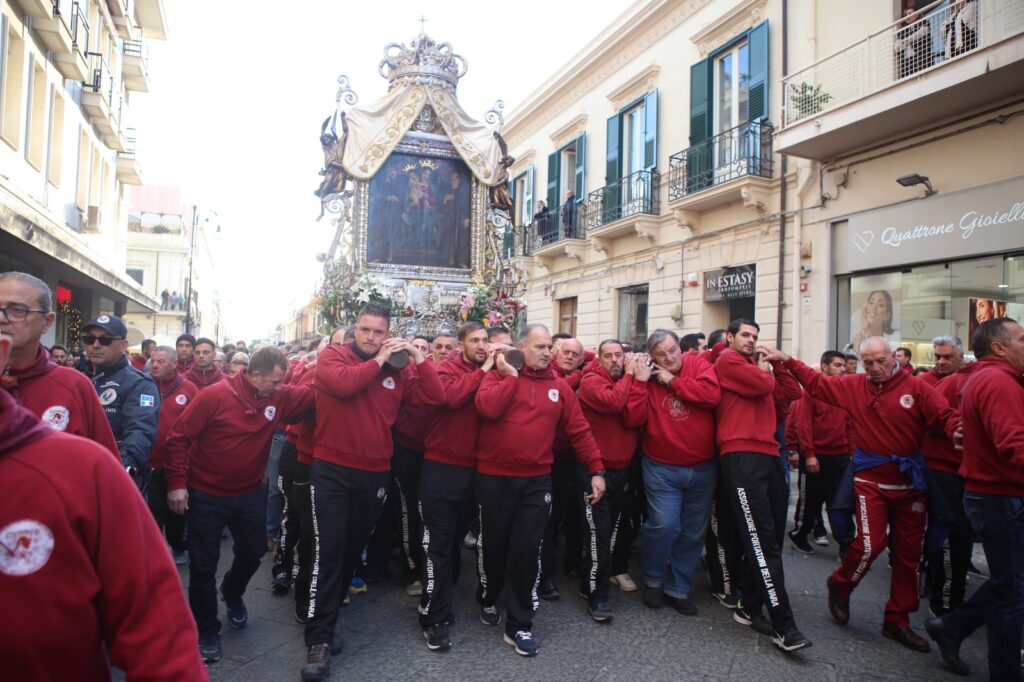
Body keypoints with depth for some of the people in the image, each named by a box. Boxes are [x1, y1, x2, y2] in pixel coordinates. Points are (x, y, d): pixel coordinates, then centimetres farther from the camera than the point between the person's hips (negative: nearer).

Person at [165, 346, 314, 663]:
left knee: (253, 552, 18)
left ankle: (232, 595, 50)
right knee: (204, 564, 5)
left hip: (250, 493, 5)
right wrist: (176, 482, -18)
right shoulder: (214, 396, -20)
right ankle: (206, 631, 24)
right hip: (206, 495, -5)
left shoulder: (279, 397, -8)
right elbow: (178, 438, -16)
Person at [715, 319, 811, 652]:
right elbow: (760, 385, -11)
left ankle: (749, 607, 18)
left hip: (768, 455, 8)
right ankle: (784, 626, -9)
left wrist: (777, 364, 12)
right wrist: (764, 369, 9)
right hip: (742, 456, -8)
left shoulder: (757, 364, 26)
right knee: (763, 540, -10)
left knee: (771, 537, 8)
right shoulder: (727, 360, 2)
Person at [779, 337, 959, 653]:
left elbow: (944, 415, -12)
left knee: (908, 553, 10)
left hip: (909, 482, 2)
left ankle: (897, 621, 26)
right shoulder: (854, 386, 2)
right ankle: (840, 584, 19)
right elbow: (817, 383, 9)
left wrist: (958, 428, -33)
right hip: (870, 480, -1)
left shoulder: (915, 387, -4)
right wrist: (788, 361, 4)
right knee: (870, 543, -13)